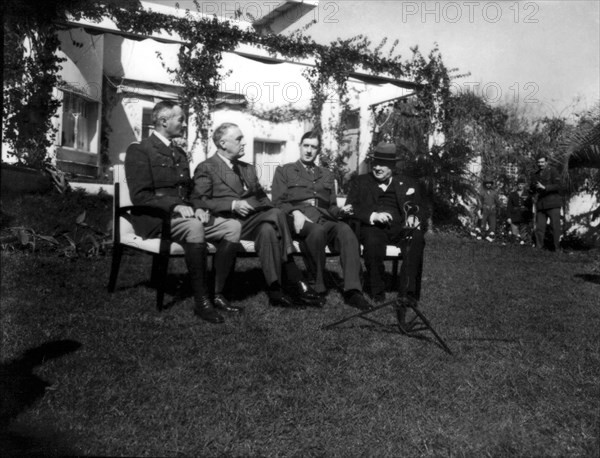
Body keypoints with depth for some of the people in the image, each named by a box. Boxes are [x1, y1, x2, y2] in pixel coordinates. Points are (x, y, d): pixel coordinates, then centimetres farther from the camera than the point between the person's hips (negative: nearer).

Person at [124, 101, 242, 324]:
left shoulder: (180, 153, 22)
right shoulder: (139, 150, -2)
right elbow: (140, 196, -12)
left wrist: (198, 207, 0)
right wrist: (175, 205, -24)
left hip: (182, 213, 7)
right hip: (153, 217, -7)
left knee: (232, 226, -14)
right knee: (193, 225, -38)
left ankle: (217, 294, -13)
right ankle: (201, 300, -30)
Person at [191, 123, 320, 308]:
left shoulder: (248, 168, 27)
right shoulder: (206, 168, 5)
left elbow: (262, 197, 25)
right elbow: (198, 201, -5)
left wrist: (268, 207, 1)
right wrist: (232, 205, -16)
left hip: (255, 219, 6)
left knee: (268, 229, -32)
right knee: (276, 215, -30)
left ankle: (276, 290, -31)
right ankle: (294, 282, -28)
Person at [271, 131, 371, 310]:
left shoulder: (327, 175, 30)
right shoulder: (284, 171, 19)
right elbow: (278, 202, 6)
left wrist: (340, 211, 1)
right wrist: (295, 212, -14)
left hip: (324, 218, 3)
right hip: (297, 218, -3)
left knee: (346, 231, -33)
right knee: (317, 230, -40)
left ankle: (352, 290, -41)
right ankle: (317, 286, -27)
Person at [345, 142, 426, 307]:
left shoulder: (408, 184, 23)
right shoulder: (360, 182, 19)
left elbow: (418, 208, 16)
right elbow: (350, 208, 5)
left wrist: (414, 217, -10)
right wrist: (373, 216, -14)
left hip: (400, 228, 2)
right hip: (372, 227, -1)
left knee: (417, 238, -32)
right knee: (372, 241, -37)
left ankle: (408, 292, -34)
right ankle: (378, 292, -21)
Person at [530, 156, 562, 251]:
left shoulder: (552, 171, -1)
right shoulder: (535, 175, 16)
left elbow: (557, 186, -11)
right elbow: (533, 189, 29)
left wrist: (544, 187, -20)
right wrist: (534, 195, 9)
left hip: (553, 204, -5)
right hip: (540, 205, 5)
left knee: (555, 227, -4)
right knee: (539, 228, 2)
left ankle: (556, 248, 3)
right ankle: (538, 248, 7)